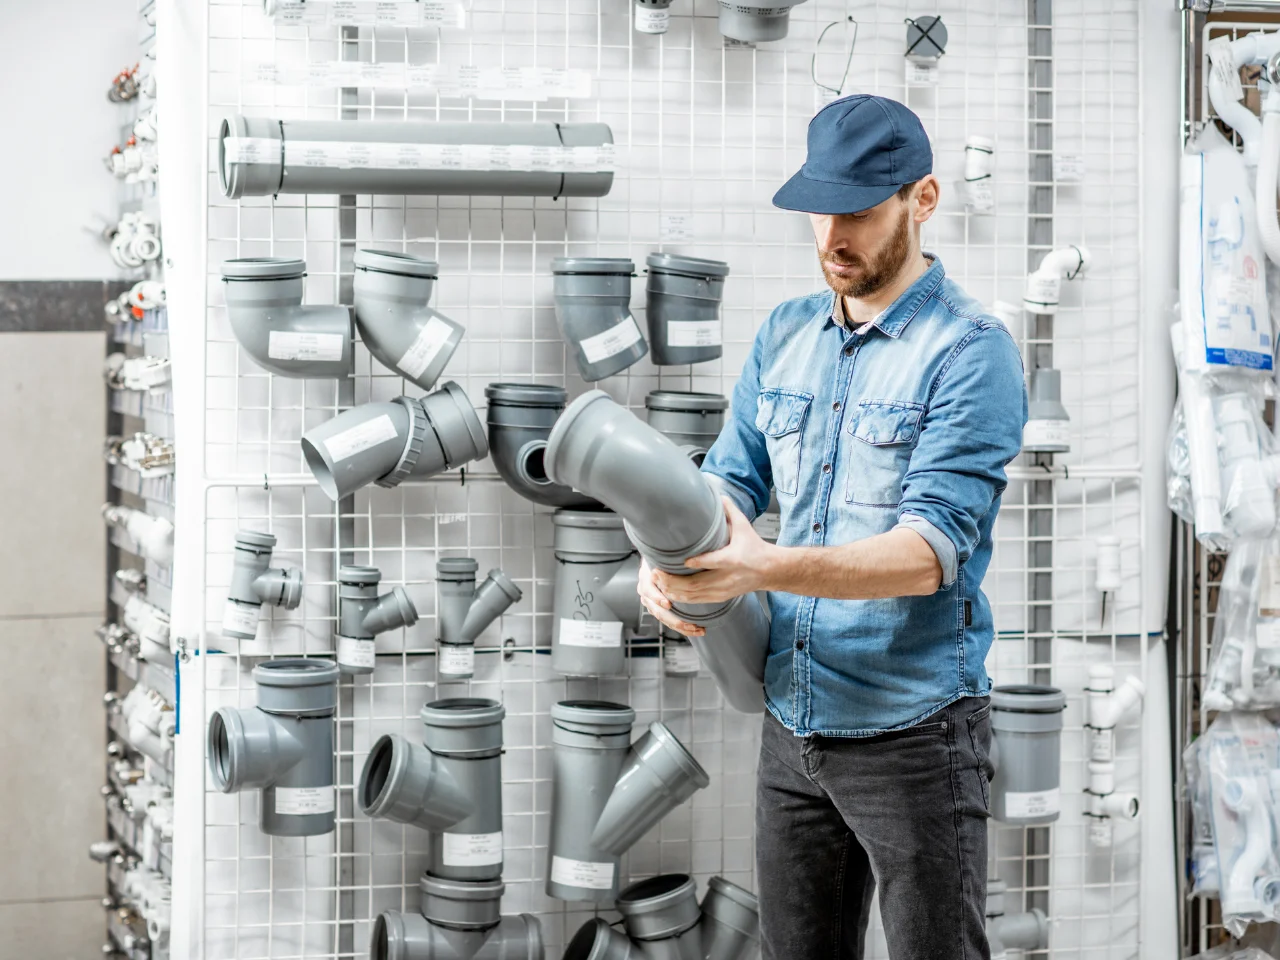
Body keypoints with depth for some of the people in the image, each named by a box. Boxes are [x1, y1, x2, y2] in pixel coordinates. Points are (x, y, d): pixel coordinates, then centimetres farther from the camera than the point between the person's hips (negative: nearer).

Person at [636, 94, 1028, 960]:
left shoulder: (971, 351, -14)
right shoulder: (784, 335, 9)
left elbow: (932, 549, -23)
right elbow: (734, 476, 8)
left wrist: (763, 569, -36)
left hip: (915, 733, -6)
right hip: (792, 722, 7)